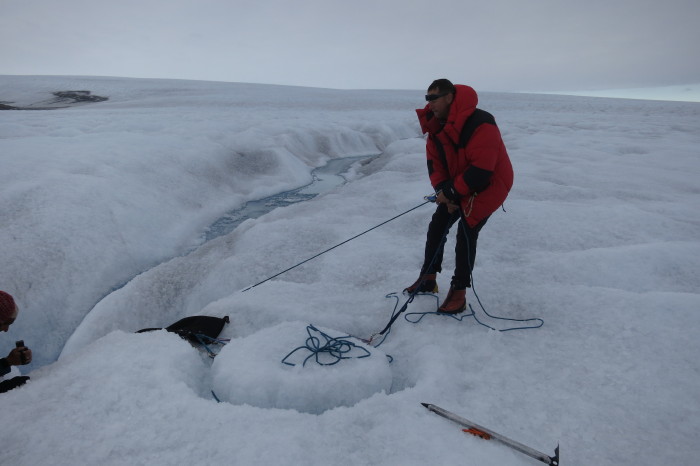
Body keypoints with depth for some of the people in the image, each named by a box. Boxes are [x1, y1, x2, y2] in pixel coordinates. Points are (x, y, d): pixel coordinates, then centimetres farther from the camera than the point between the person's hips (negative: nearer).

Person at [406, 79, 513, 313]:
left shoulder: (480, 124, -29)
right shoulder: (436, 126, -4)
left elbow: (481, 170, -30)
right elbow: (434, 162, -2)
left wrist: (450, 193, -25)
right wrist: (443, 191, -16)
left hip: (488, 185, -7)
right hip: (457, 185, 8)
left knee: (466, 232, -12)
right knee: (437, 225, 5)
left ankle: (459, 293, 0)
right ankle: (428, 279, 19)